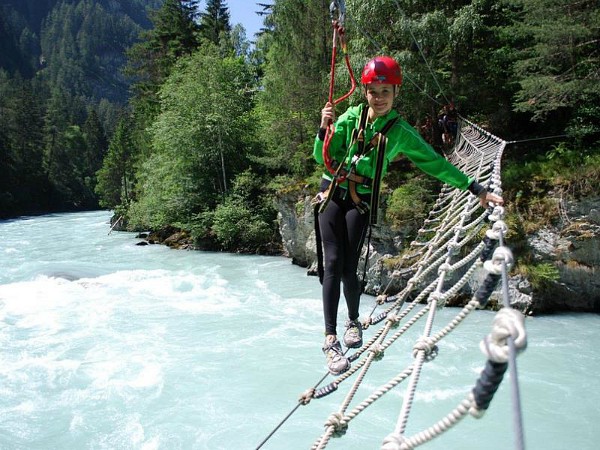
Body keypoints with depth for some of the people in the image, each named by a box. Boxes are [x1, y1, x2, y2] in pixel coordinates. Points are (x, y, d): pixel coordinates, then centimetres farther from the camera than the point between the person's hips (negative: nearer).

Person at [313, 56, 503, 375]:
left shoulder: (400, 132, -1)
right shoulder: (351, 116, 0)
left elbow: (435, 163, 1)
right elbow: (322, 158, 1)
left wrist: (475, 188, -2)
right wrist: (325, 129, -18)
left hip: (361, 201, 0)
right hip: (332, 193, 1)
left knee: (349, 268, -8)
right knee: (333, 264, -10)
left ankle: (353, 321, 22)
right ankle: (330, 338, -4)